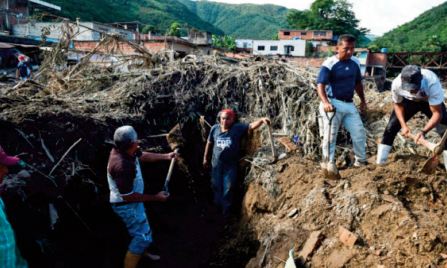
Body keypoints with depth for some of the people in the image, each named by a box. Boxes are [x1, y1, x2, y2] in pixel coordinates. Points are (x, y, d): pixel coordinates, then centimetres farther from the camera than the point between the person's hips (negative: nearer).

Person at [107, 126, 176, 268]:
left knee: (141, 229, 30)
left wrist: (166, 156, 14)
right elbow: (128, 197, -32)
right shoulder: (122, 166, -40)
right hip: (126, 205, -10)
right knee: (143, 237, 0)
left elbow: (142, 155, 12)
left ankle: (141, 252, 56)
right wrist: (155, 197, -24)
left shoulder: (127, 150, -12)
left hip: (132, 200, 10)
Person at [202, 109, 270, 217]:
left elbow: (251, 126, -24)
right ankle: (217, 207, 42)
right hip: (216, 163, 3)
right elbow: (209, 143, 7)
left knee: (228, 188, 8)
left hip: (231, 165, -2)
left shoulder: (238, 128, -13)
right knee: (216, 186, 18)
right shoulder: (214, 128, -5)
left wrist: (262, 120, -43)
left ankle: (226, 212, 26)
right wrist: (205, 158, 14)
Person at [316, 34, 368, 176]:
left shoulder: (355, 62, 7)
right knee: (330, 135, -3)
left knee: (359, 133, 9)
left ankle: (361, 161, 26)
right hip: (333, 103, -6)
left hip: (349, 104, 7)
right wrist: (325, 102, -36)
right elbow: (320, 85, -21)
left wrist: (363, 100, 21)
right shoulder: (329, 64, -14)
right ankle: (329, 164, 9)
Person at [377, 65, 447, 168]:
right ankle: (379, 163, 6)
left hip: (430, 101, -1)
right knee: (391, 127, -5)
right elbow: (398, 104, -12)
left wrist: (424, 131, -52)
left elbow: (437, 113, -37)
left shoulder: (432, 83, -43)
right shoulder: (396, 83, -34)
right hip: (408, 101, 2)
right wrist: (403, 125, -22)